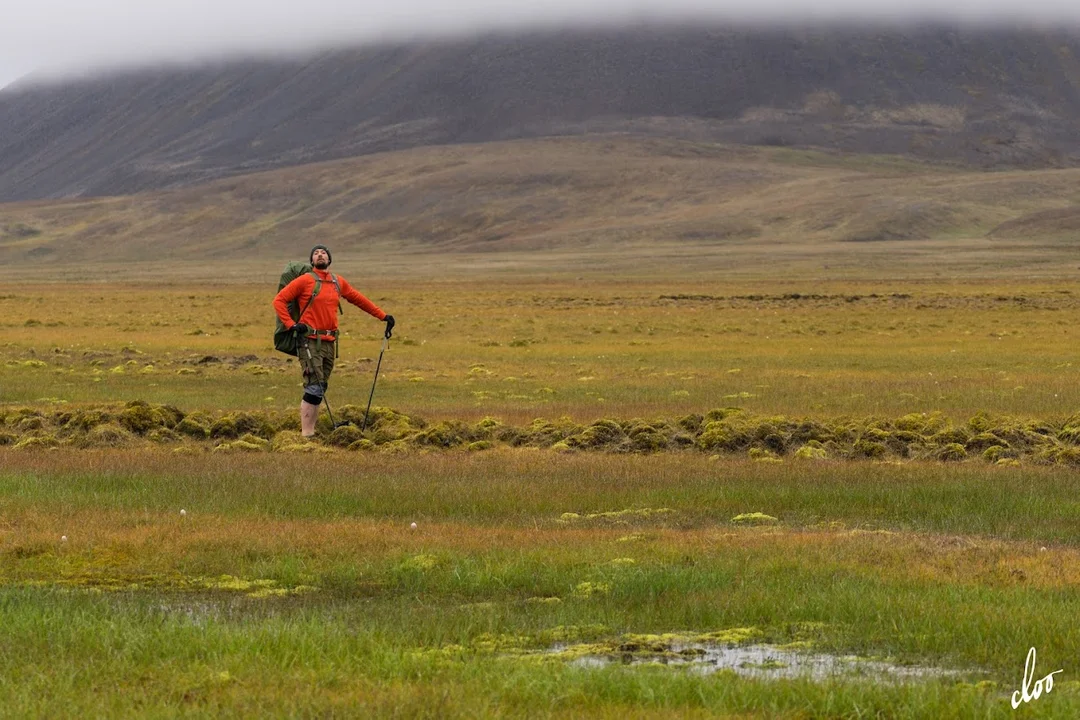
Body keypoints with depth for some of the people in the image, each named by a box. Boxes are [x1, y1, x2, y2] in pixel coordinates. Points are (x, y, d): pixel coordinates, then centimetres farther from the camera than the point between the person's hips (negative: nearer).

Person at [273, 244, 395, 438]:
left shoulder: (339, 283, 13)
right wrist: (291, 324, -13)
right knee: (314, 388, -13)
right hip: (310, 341, -6)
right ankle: (306, 434, -10)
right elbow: (279, 300, -3)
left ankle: (311, 431, 12)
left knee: (320, 389, 7)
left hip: (329, 342, 6)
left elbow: (359, 300, 24)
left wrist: (383, 316, 22)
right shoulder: (305, 281, -3)